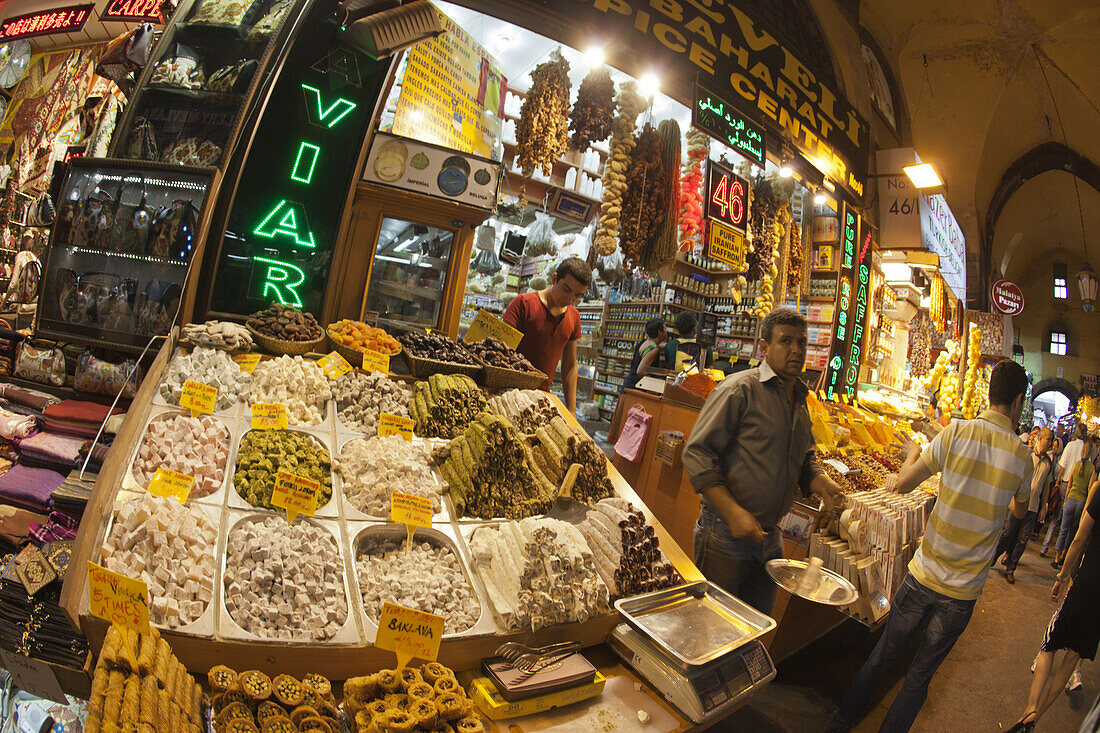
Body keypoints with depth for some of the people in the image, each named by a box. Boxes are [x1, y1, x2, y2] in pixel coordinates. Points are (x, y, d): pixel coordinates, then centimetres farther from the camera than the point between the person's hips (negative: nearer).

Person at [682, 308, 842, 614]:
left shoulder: (800, 400, 12)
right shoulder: (739, 389, -14)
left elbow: (804, 458, 25)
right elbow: (697, 453, -19)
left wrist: (820, 482, 1)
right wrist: (733, 512, -25)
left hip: (770, 537, 7)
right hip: (726, 532, -7)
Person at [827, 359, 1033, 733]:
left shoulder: (957, 432, -11)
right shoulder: (1022, 455, -6)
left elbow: (903, 483, -6)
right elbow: (1020, 511, 13)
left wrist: (914, 452, 14)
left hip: (922, 576, 0)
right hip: (964, 591, 0)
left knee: (885, 654, 17)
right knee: (922, 672, 14)